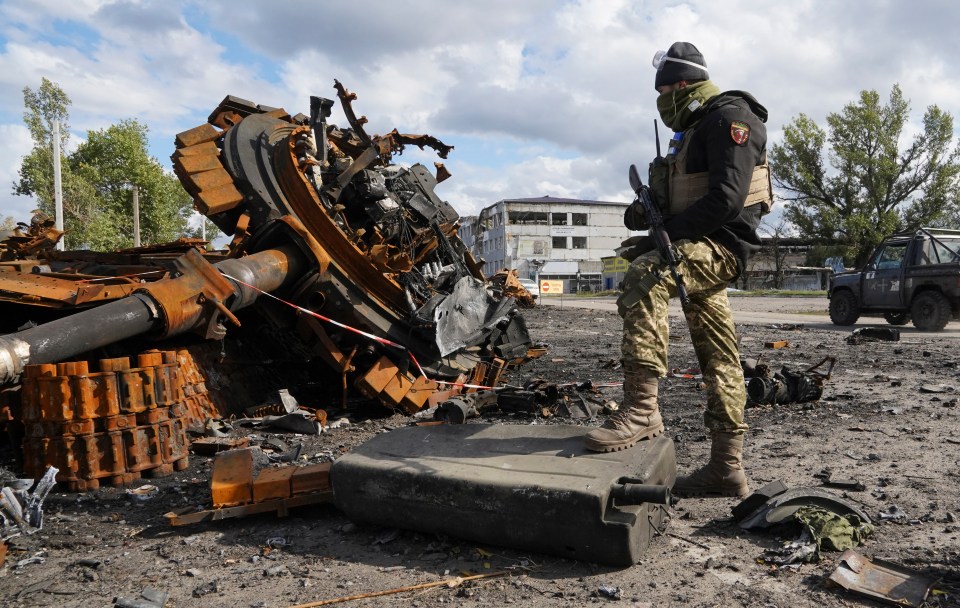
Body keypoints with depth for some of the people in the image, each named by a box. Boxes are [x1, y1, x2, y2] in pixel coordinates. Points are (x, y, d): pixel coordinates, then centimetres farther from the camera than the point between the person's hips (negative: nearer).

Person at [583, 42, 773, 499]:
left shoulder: (729, 117, -7)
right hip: (696, 250, 10)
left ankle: (642, 409, -35)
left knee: (642, 277, -34)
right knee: (718, 360, 9)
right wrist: (644, 213, 3)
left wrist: (664, 233, -21)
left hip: (720, 245, -10)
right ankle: (727, 468, 15)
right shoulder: (693, 129, 23)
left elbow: (727, 198, -21)